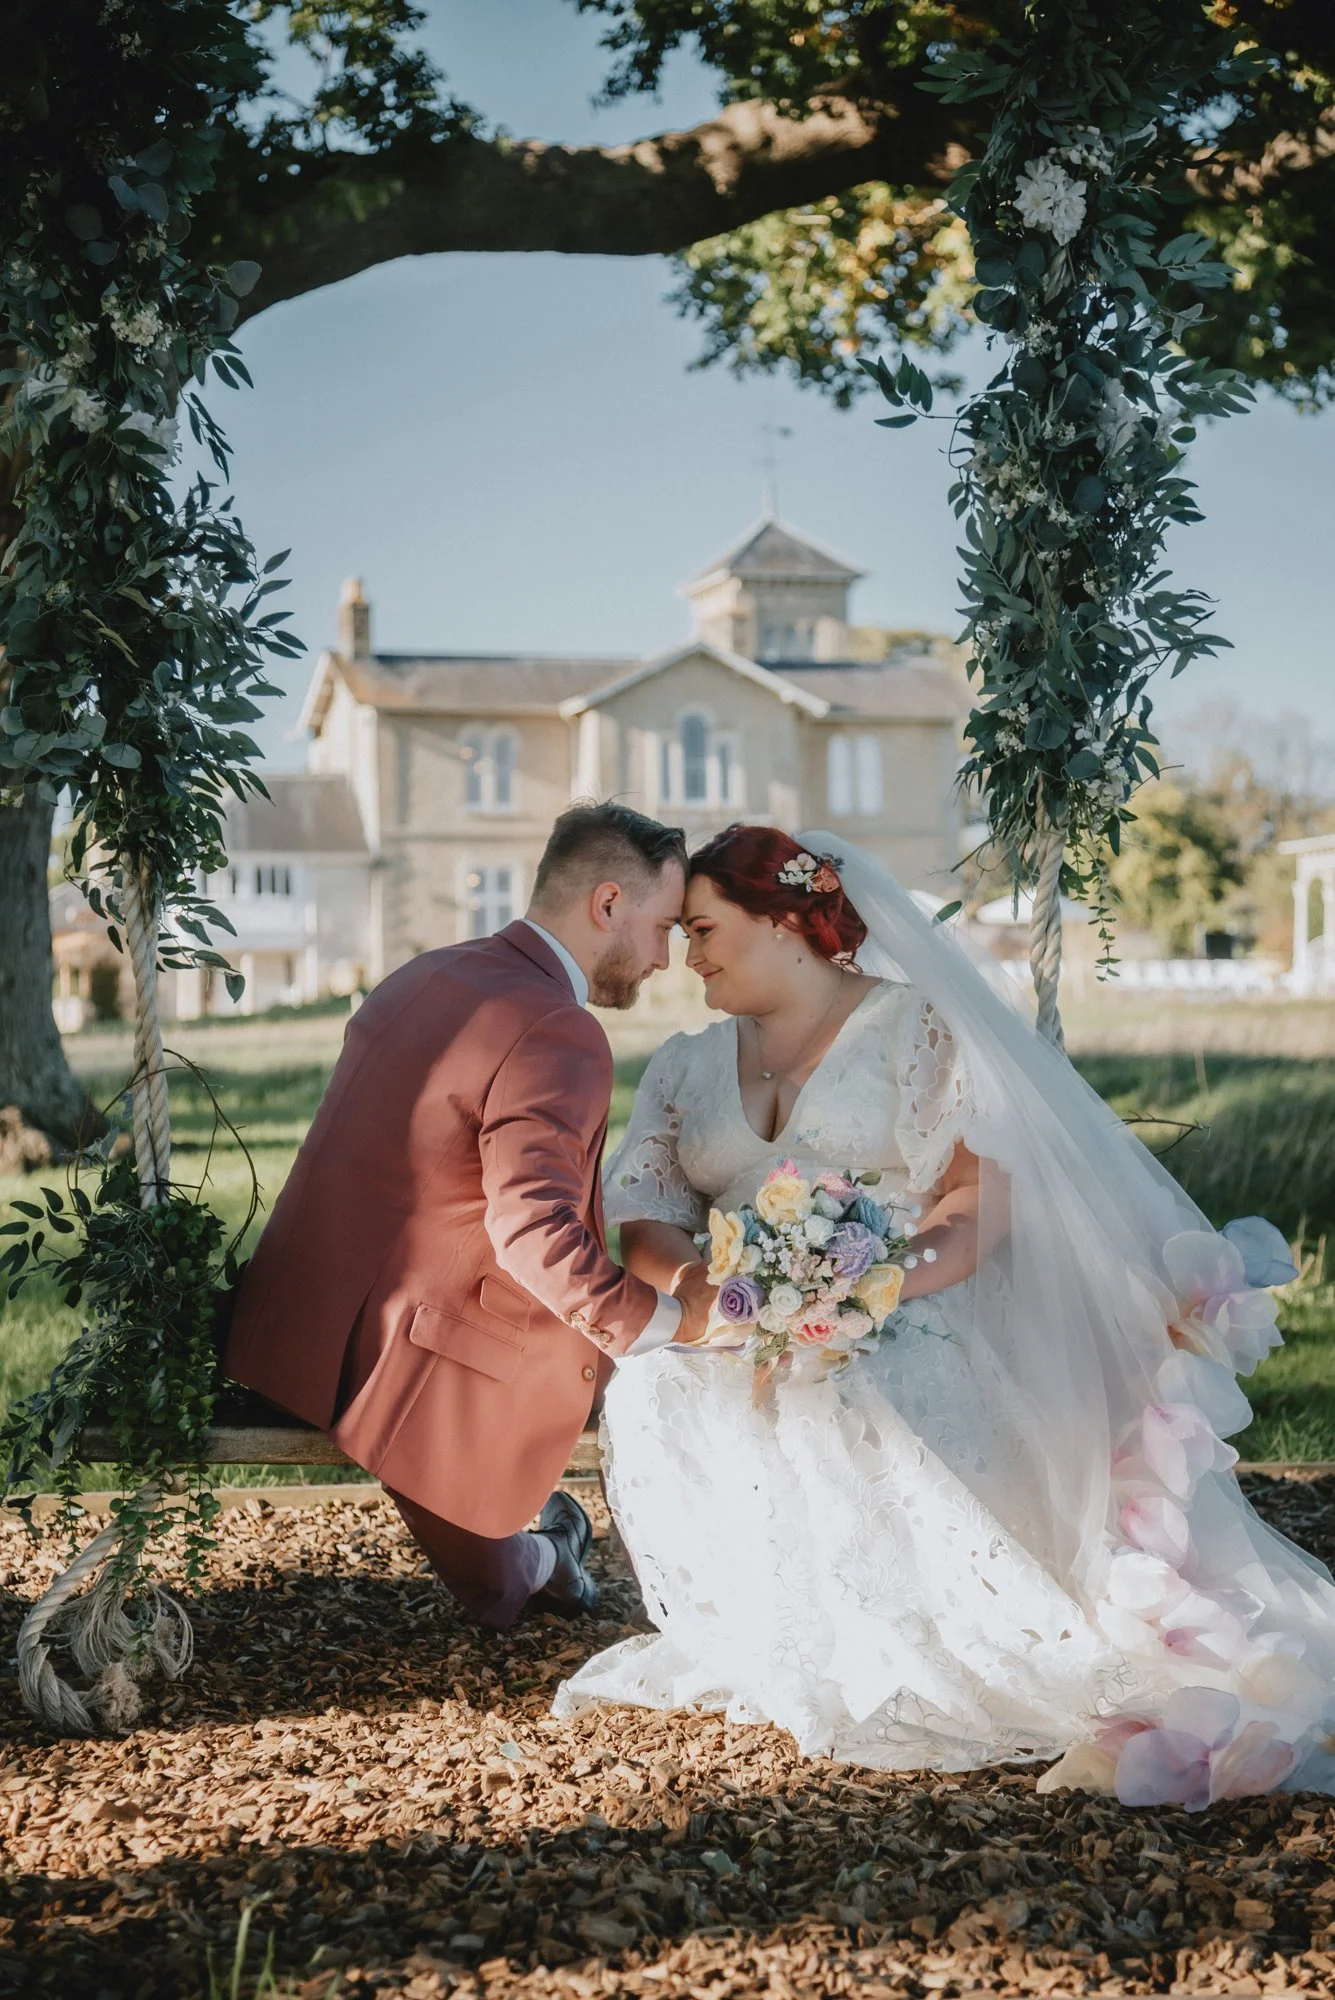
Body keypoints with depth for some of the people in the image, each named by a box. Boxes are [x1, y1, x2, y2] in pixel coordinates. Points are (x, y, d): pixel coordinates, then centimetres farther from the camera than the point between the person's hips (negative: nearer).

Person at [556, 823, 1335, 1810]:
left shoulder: (912, 1027, 3)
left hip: (903, 1333, -4)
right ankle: (755, 1635, -15)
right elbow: (645, 1225, 6)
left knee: (856, 1409, -38)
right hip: (740, 1347, 4)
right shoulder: (684, 1069, 19)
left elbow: (986, 1196, -9)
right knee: (654, 1395, -29)